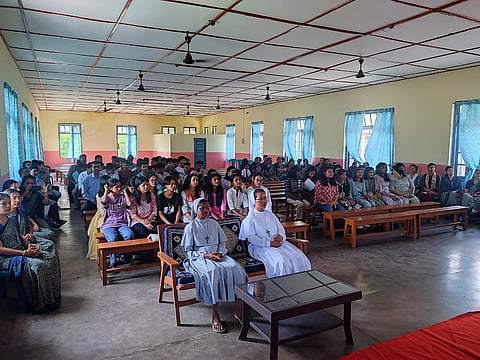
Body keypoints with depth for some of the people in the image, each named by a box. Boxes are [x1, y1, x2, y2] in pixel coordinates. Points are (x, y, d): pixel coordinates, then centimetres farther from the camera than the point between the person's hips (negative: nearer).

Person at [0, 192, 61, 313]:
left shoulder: (11, 221, 15)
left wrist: (29, 246, 0)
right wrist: (24, 253, -22)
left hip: (22, 252, 9)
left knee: (51, 257, -8)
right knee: (36, 265, -30)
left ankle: (52, 297, -3)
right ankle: (39, 304, -16)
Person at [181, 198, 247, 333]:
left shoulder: (214, 224, 16)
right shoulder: (190, 227, 4)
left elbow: (223, 243, 17)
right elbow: (188, 251, -1)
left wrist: (220, 253, -6)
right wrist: (206, 255, -14)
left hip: (218, 256, 4)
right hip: (199, 258, -4)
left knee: (235, 267, -28)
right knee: (212, 271, -38)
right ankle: (215, 315, -34)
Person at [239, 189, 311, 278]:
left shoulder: (270, 214, 18)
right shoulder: (250, 217, -2)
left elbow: (281, 230, 18)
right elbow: (251, 237, -11)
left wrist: (281, 237, -7)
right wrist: (269, 243, -18)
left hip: (277, 243, 6)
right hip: (260, 246, -6)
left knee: (299, 256, -16)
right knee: (281, 260, -31)